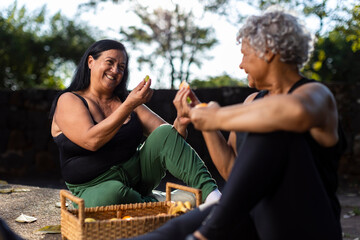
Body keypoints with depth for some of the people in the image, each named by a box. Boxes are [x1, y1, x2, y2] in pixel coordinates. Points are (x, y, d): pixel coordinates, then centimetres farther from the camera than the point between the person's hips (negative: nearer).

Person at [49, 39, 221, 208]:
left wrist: (180, 123, -18)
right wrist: (129, 105, -23)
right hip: (96, 187, -4)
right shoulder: (68, 100, -2)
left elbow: (166, 135, 5)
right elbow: (91, 141, -21)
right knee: (111, 193, -40)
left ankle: (211, 193, -32)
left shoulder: (125, 100, 13)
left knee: (165, 134, -19)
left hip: (137, 174, 5)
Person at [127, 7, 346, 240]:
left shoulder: (316, 94, -7)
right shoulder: (253, 101, 16)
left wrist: (219, 118, -24)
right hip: (256, 220, 6)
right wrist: (201, 116, 8)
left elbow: (296, 112, -36)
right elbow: (231, 169, 14)